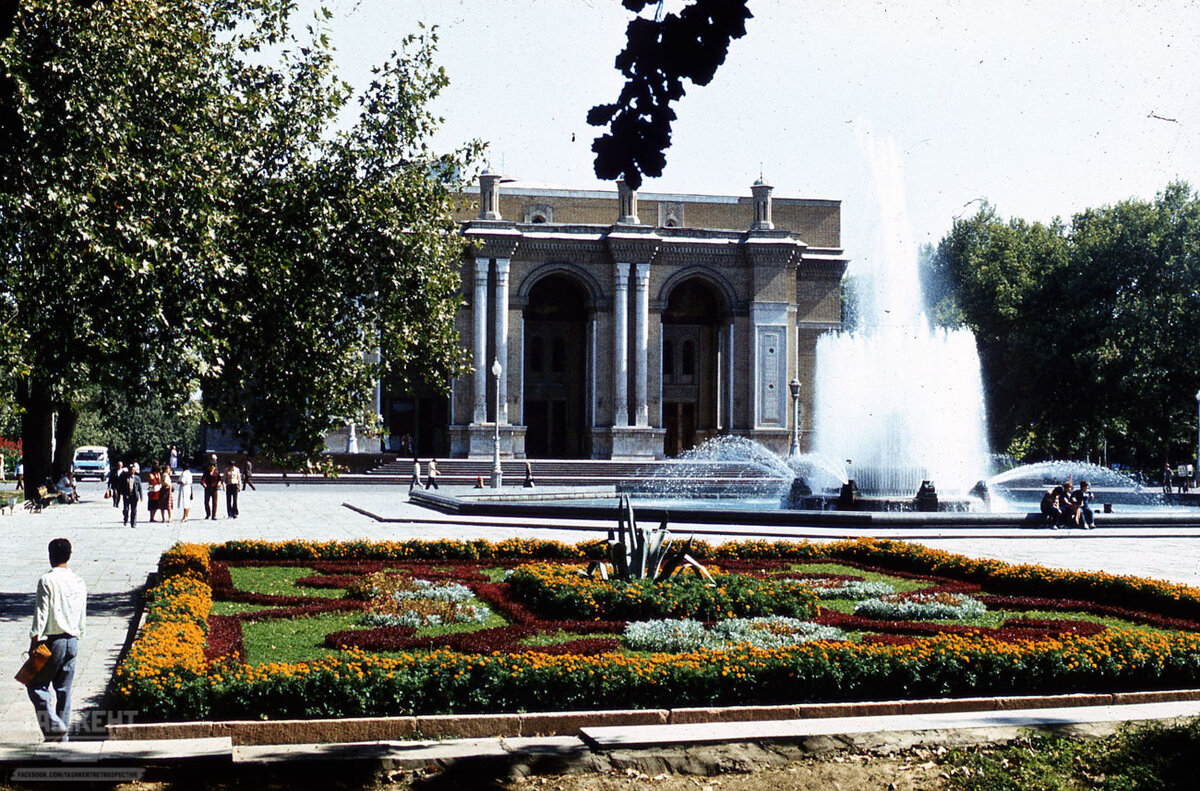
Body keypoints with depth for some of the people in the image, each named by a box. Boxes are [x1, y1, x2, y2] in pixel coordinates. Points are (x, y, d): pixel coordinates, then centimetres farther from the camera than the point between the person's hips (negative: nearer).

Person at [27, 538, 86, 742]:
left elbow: (41, 612, -14)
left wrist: (35, 638, -11)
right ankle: (63, 735, 13)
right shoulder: (79, 582, 9)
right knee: (64, 689, 11)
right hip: (72, 641, 6)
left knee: (37, 685, 3)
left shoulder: (46, 580, -9)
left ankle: (52, 724, -15)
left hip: (52, 641, -6)